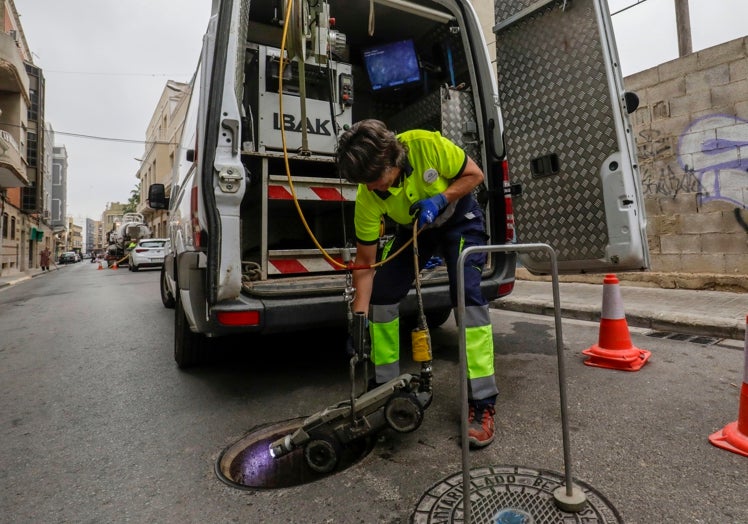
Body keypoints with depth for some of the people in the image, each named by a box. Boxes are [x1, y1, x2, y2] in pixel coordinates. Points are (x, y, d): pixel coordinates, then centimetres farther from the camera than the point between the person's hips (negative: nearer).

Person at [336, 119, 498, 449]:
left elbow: (474, 174, -17)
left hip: (459, 217, -2)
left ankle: (482, 403, -13)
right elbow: (365, 261, -20)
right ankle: (384, 387, 8)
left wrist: (440, 199, -33)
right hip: (413, 228, 3)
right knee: (381, 295, -9)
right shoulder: (367, 197, -26)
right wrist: (359, 315, -26)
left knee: (467, 294, -21)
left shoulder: (425, 144, -33)